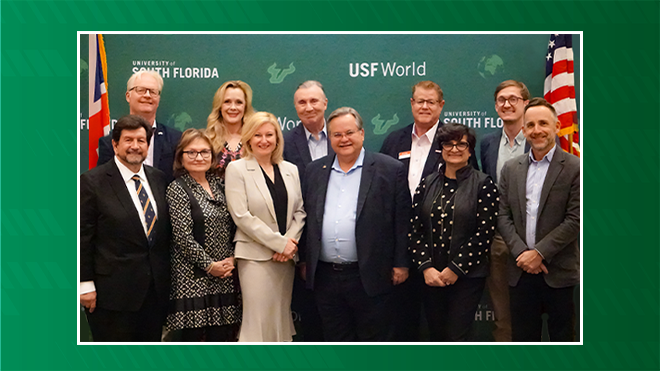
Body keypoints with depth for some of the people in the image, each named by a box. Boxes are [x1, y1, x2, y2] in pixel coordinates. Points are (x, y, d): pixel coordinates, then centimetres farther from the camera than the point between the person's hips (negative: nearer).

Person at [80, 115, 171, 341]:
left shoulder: (158, 179, 9)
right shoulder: (92, 182, -7)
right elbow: (83, 238, -8)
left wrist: (167, 275, 10)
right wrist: (85, 284, -11)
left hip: (156, 288, 5)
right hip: (113, 290, -5)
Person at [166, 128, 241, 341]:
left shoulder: (218, 184, 12)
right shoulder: (178, 189, -6)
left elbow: (232, 226, 14)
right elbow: (183, 237, -12)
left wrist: (232, 258, -1)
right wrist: (209, 265, -10)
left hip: (225, 274, 6)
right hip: (193, 275, -6)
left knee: (223, 333, 7)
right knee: (192, 335, 0)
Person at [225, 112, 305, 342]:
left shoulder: (290, 170, 12)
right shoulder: (237, 169, -3)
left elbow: (299, 211, 10)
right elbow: (242, 216, -10)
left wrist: (291, 240, -9)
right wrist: (280, 243, -13)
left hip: (286, 255, 5)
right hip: (256, 256, -4)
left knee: (281, 319, 9)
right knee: (258, 321, -5)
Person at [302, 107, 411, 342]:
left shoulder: (390, 170, -2)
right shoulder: (315, 171, 11)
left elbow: (403, 220, -3)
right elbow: (308, 219, 13)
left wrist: (401, 263, -6)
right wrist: (305, 261, 10)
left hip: (370, 278, -4)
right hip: (325, 277, 4)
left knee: (373, 339, 6)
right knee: (336, 340, 14)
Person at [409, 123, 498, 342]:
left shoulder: (483, 184, -2)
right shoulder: (427, 184, 9)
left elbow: (484, 232, -9)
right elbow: (415, 229, 5)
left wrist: (455, 269, -12)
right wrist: (426, 267, -7)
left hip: (467, 276, -4)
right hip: (430, 277, 4)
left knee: (456, 338, -7)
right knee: (437, 338, 12)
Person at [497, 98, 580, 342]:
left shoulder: (574, 167, -4)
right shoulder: (511, 169, 9)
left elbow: (575, 220, -10)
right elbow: (503, 216, 5)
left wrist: (539, 253, -14)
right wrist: (521, 253, -9)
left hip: (558, 272, -3)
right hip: (521, 271, 4)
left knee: (562, 337, 7)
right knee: (523, 337, 11)